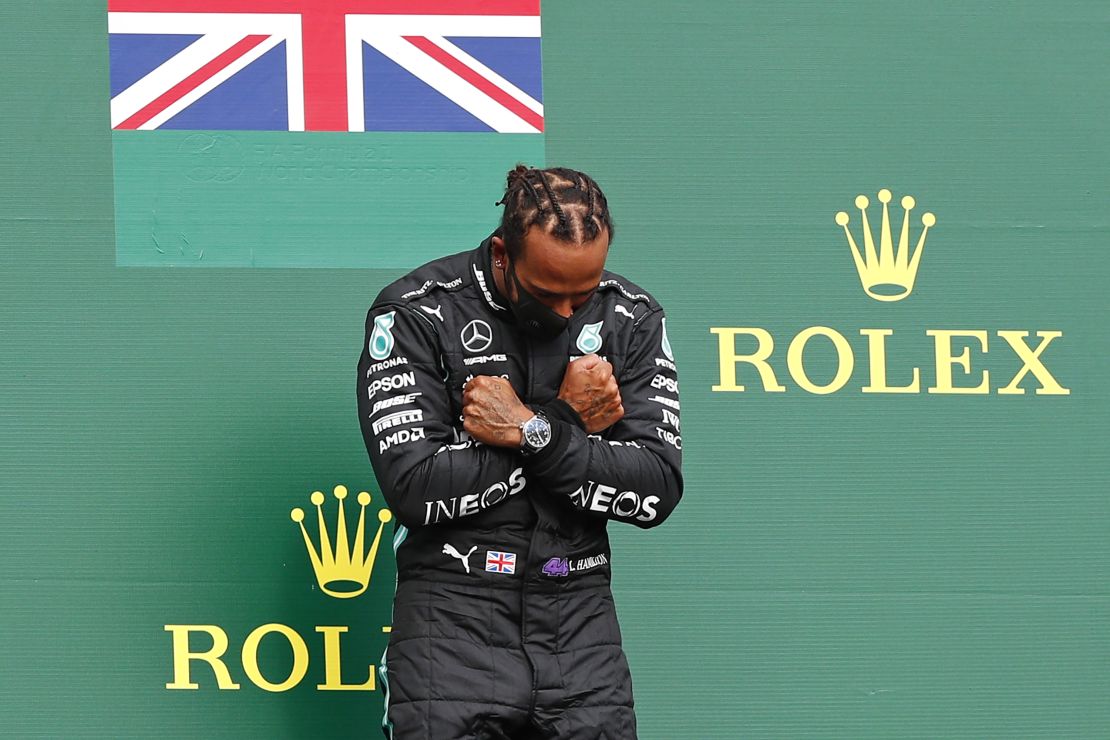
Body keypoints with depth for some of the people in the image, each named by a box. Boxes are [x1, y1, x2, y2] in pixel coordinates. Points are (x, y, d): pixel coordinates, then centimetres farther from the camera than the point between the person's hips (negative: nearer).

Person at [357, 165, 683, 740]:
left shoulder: (630, 319, 3)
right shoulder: (415, 314, -7)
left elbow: (657, 491, -4)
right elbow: (416, 489, -16)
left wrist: (531, 431, -15)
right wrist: (565, 421, -11)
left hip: (578, 616, 3)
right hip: (455, 611, -3)